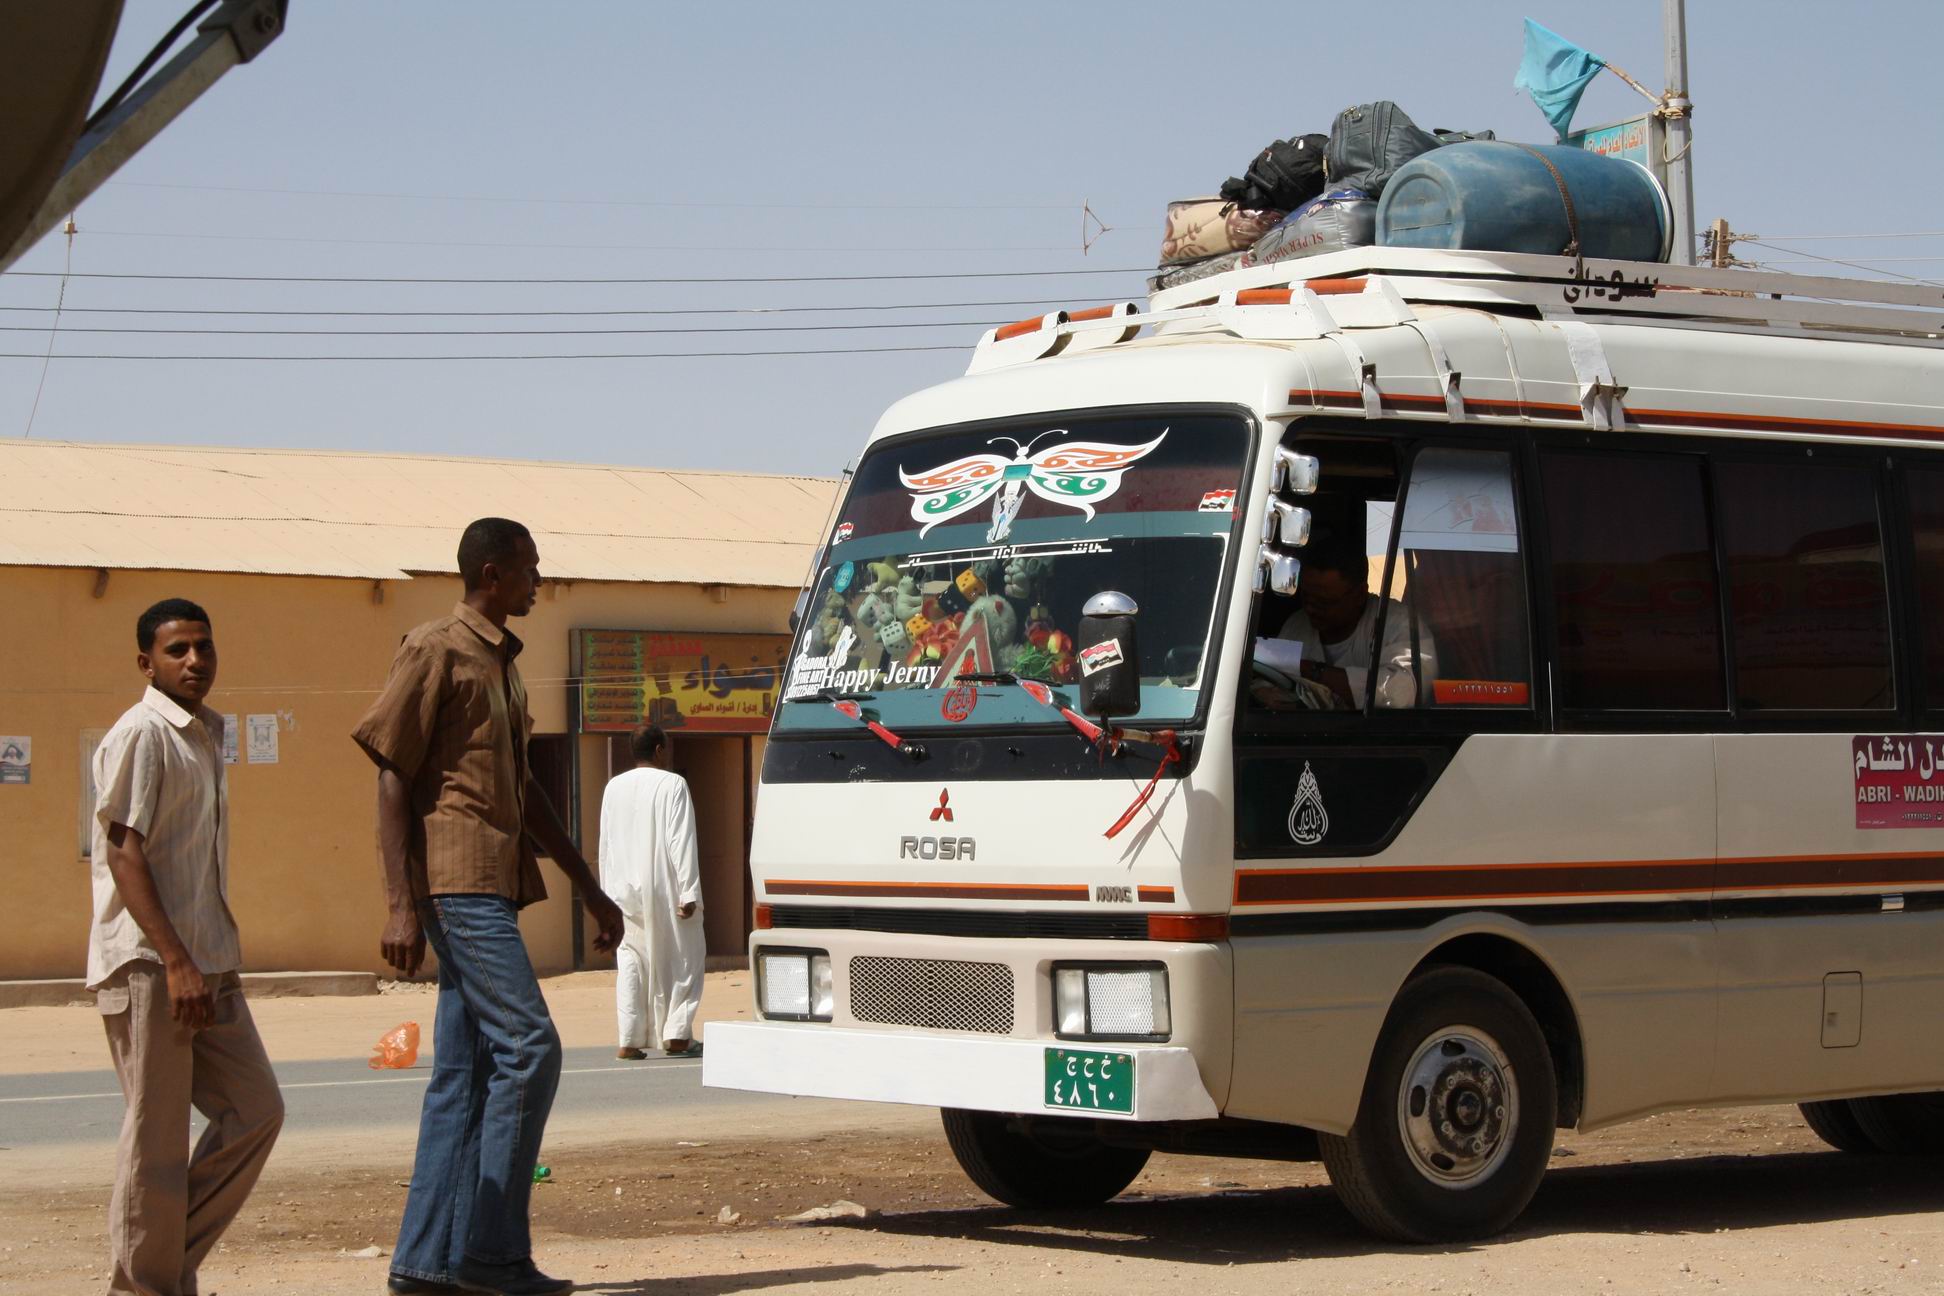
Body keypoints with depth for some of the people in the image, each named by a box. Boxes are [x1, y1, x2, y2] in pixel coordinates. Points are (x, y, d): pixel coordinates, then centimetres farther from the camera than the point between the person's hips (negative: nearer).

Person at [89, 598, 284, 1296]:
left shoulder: (206, 735, 17)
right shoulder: (142, 734, -10)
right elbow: (124, 854, -17)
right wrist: (175, 963, -22)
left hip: (208, 965, 9)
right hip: (147, 966, -9)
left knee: (256, 1111, 8)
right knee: (158, 1134, -4)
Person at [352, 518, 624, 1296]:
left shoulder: (501, 664, 21)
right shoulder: (436, 651, -6)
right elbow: (392, 778, -10)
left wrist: (590, 891, 25)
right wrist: (402, 904, -17)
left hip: (491, 887, 9)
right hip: (458, 882, -9)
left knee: (464, 1071, 7)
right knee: (529, 1047, -13)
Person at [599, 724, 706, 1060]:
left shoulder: (614, 787, 8)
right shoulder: (672, 785, -8)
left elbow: (606, 845, 13)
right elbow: (682, 843, -13)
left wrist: (608, 893, 20)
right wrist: (690, 892, -13)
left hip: (624, 891, 5)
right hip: (664, 891, -5)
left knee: (630, 962, 8)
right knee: (681, 958, 7)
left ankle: (630, 1039, 1)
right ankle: (676, 1034, 2)